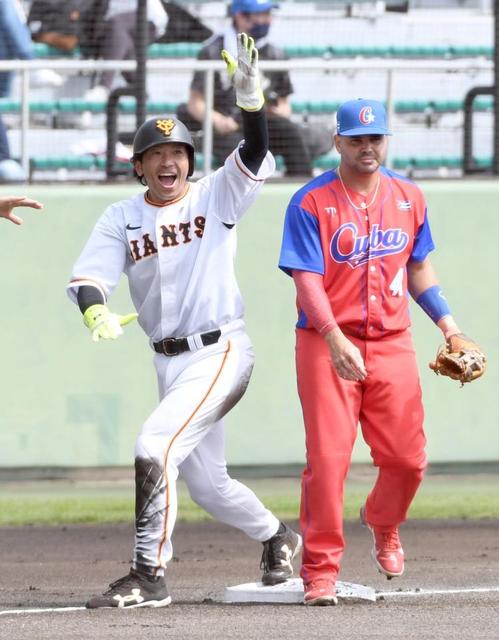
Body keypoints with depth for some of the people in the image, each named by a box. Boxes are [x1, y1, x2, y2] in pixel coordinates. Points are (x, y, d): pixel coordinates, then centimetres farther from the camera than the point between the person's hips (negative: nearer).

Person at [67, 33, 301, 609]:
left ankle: (148, 576, -17)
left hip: (220, 352, -6)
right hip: (168, 362, 6)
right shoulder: (121, 218, 6)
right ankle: (275, 537, 42)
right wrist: (95, 311, -28)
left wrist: (249, 94, -36)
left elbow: (256, 155, -20)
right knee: (204, 484, 14)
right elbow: (85, 278, -4)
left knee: (155, 448, -22)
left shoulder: (216, 196, -3)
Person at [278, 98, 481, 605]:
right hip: (326, 345, -4)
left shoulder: (409, 198, 8)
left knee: (406, 458, 4)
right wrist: (336, 339, -29)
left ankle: (382, 524, 37)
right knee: (328, 458, -10)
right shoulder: (310, 203, -8)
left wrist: (448, 325, 11)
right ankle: (320, 570, -1)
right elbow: (306, 278, -16)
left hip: (392, 343, 4)